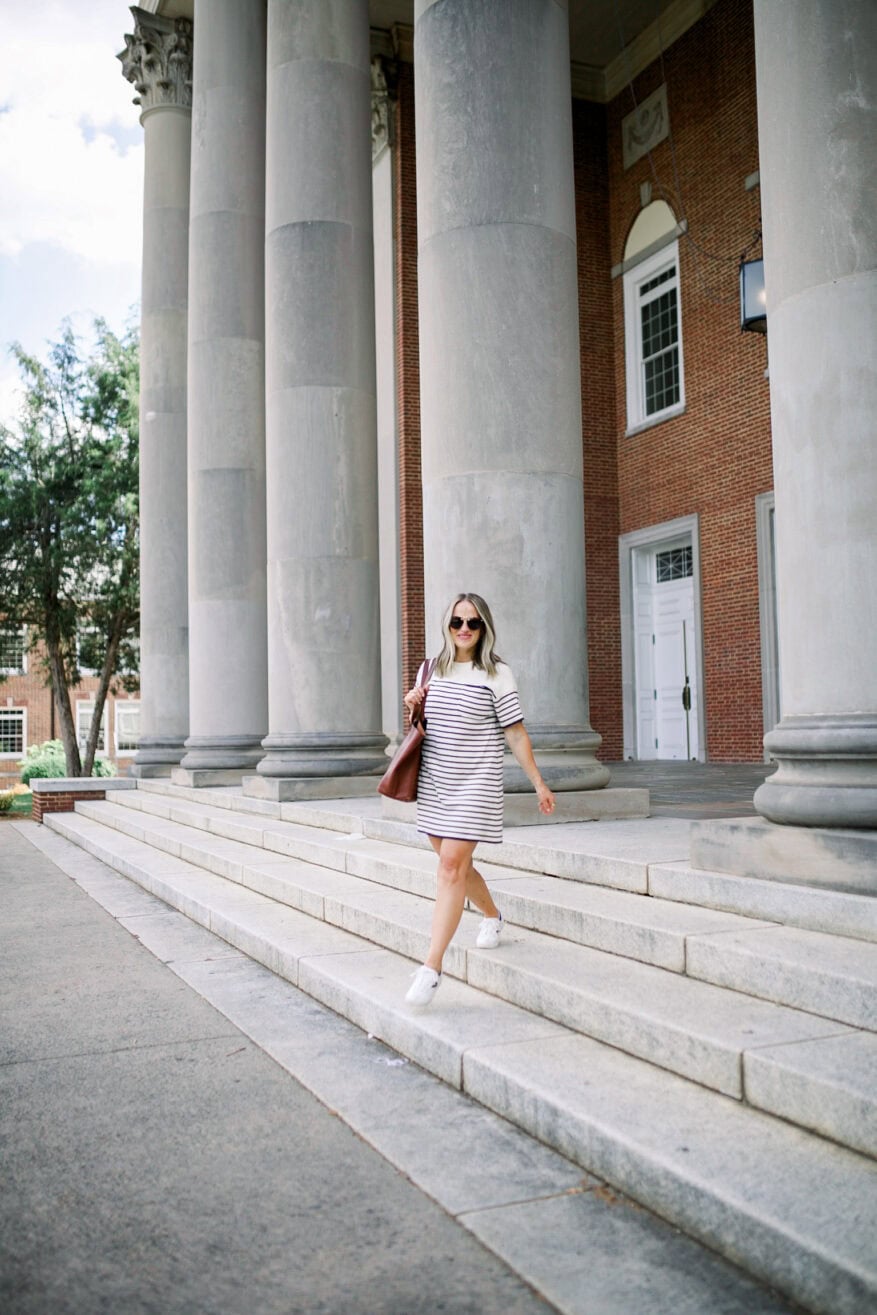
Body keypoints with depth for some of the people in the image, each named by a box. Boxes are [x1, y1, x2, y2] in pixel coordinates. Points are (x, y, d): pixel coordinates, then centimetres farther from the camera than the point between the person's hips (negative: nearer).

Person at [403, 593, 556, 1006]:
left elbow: (516, 734, -4)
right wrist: (412, 706, -1)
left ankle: (431, 968, -13)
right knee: (452, 863, 16)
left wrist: (539, 783, -4)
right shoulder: (431, 670, 9)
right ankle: (492, 917, 45)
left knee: (452, 867, -13)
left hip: (475, 784, -6)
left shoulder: (496, 675, -5)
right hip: (434, 782, 6)